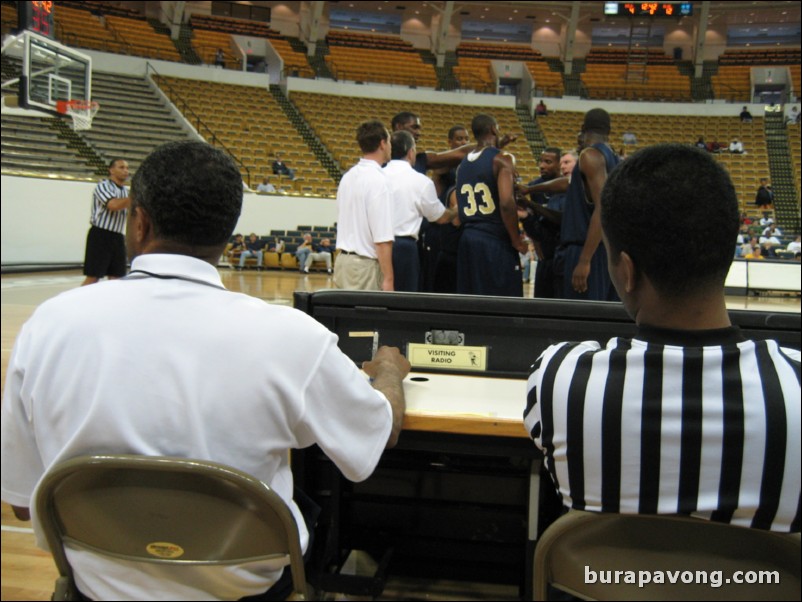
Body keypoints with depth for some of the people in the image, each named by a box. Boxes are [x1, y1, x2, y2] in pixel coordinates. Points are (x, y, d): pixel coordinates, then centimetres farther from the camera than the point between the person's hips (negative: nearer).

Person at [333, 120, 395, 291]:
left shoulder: (348, 176, 11)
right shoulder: (378, 180, -14)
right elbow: (383, 238, -18)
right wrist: (388, 278, -16)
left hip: (343, 259, 8)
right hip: (366, 265, -8)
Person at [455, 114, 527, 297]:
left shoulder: (462, 165, 14)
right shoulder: (502, 159, -8)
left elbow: (460, 211, 13)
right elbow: (506, 201, -19)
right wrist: (517, 241, -11)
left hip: (467, 240, 7)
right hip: (496, 241, -7)